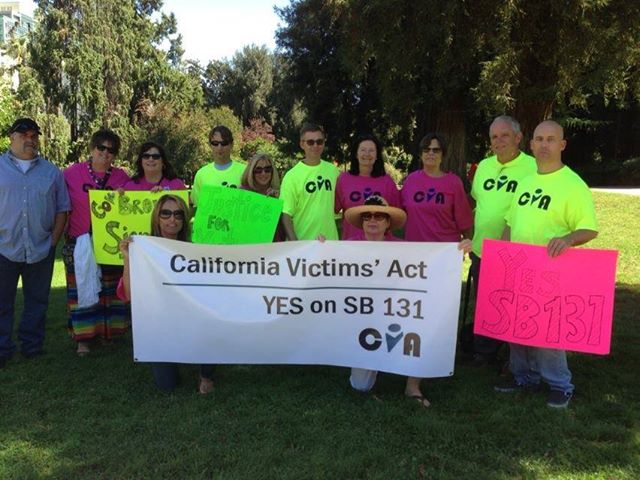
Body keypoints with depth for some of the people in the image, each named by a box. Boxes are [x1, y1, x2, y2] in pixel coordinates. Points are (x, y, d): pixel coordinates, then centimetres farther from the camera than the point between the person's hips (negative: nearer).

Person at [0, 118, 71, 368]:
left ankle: (32, 347, 21)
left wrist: (54, 240, 1)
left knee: (37, 302, 10)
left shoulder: (51, 171, 10)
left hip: (41, 250, 2)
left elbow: (62, 209, 10)